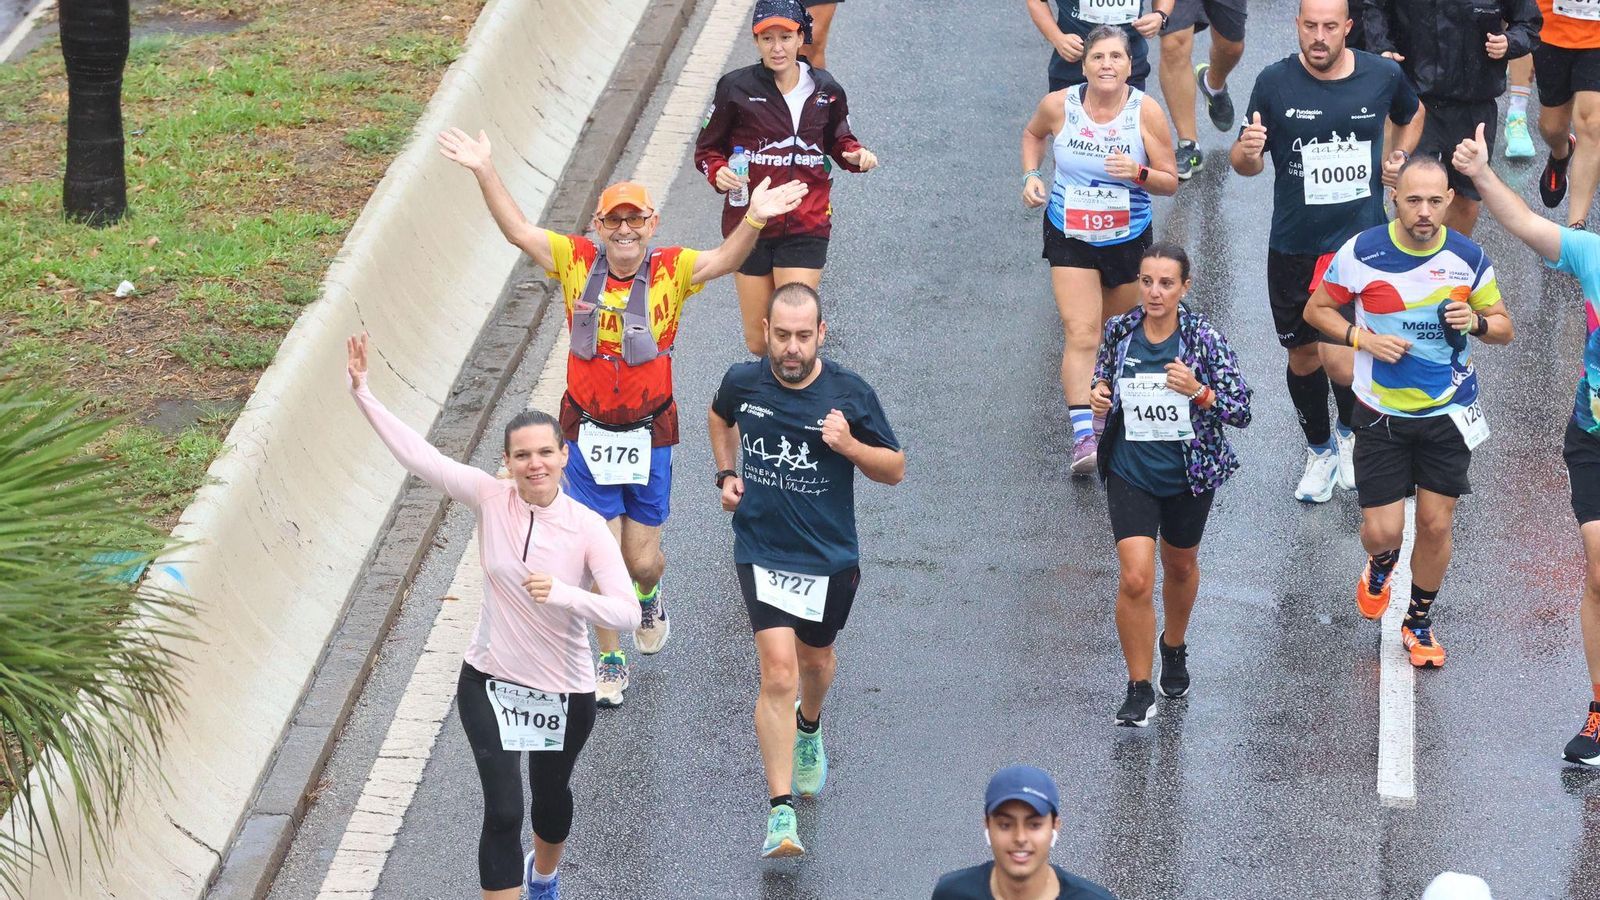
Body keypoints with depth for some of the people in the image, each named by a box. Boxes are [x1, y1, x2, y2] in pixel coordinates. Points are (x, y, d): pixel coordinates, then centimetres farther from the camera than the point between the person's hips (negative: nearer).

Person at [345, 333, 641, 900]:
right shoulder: (490, 499, -13)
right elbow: (417, 454, -13)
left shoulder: (588, 529, -19)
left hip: (564, 694, 0)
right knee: (503, 811, -9)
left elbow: (628, 614, -24)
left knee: (550, 797, 24)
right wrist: (362, 394, -18)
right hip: (490, 683, 0)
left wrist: (562, 594, -39)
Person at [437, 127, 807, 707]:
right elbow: (518, 231, -8)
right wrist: (485, 173, -19)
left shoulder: (672, 271, -10)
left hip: (648, 438, 0)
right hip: (589, 436, 0)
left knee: (643, 560, 9)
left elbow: (726, 260, -24)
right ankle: (610, 663, 21)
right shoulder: (578, 262, -6)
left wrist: (755, 221, -44)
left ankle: (649, 598, 47)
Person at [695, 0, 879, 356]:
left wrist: (854, 154, -3)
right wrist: (719, 172, -18)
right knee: (758, 340, 7)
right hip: (749, 221, 0)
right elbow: (707, 147, 4)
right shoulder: (736, 87, -5)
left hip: (806, 223, 0)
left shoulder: (824, 89, 2)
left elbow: (837, 139, 19)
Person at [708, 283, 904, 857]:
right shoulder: (743, 382, -7)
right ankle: (780, 811, -14)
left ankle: (809, 727, 58)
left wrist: (849, 445, -23)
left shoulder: (850, 394, -13)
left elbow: (895, 469, -4)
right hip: (762, 553, -1)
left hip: (830, 558, 1)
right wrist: (727, 474, 6)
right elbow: (720, 417, 19)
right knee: (778, 673, -15)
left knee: (816, 660, 22)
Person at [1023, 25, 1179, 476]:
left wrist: (1138, 173, -28)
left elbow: (1170, 182, -8)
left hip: (1128, 239, 1)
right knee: (1081, 336, -15)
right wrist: (1030, 175, -2)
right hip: (1070, 237, -1)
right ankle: (1082, 436, -20)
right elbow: (1033, 135, 14)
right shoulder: (1058, 105, -11)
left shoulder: (1146, 111, -14)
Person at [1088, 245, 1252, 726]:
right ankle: (1139, 690, 0)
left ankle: (1174, 647, 51)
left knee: (1181, 566, 22)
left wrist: (1198, 392, -29)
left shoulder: (1204, 339, -14)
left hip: (1190, 475, 0)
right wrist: (1100, 394, -8)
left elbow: (1241, 411, -12)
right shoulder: (1119, 331, -6)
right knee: (1135, 579, -13)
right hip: (1131, 474, 0)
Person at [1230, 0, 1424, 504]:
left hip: (1361, 240, -1)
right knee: (1302, 357, 14)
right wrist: (1246, 152, -28)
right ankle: (1320, 452, 39)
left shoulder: (1383, 75, -4)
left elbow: (1411, 113, 21)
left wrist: (1399, 156, 3)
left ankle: (1352, 434, 19)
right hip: (1294, 248, 1)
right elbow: (1247, 164, -4)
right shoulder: (1275, 83, -9)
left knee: (1338, 358, -13)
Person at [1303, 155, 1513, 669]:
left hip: (1448, 413, 1)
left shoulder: (1468, 258, -7)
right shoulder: (1362, 253, -13)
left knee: (1436, 525, 4)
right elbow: (1316, 310, 0)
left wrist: (1475, 322, -19)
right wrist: (1362, 338, -17)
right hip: (1381, 414, -1)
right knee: (1382, 532, -4)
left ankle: (1419, 621, 29)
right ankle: (1381, 567, 35)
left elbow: (1503, 328, 5)